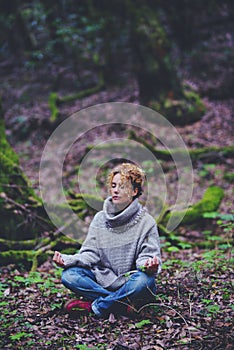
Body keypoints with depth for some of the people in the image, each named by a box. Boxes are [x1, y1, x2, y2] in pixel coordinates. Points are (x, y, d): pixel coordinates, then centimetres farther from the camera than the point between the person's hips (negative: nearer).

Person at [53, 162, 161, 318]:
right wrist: (67, 259, -16)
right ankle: (122, 304, -23)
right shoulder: (100, 219, 7)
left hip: (130, 284, -3)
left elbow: (146, 257, -10)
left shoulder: (146, 222, -4)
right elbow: (90, 254, 3)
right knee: (69, 275, -20)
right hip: (102, 280, 3)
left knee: (145, 281, -36)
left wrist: (149, 265, -35)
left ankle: (95, 306, -20)